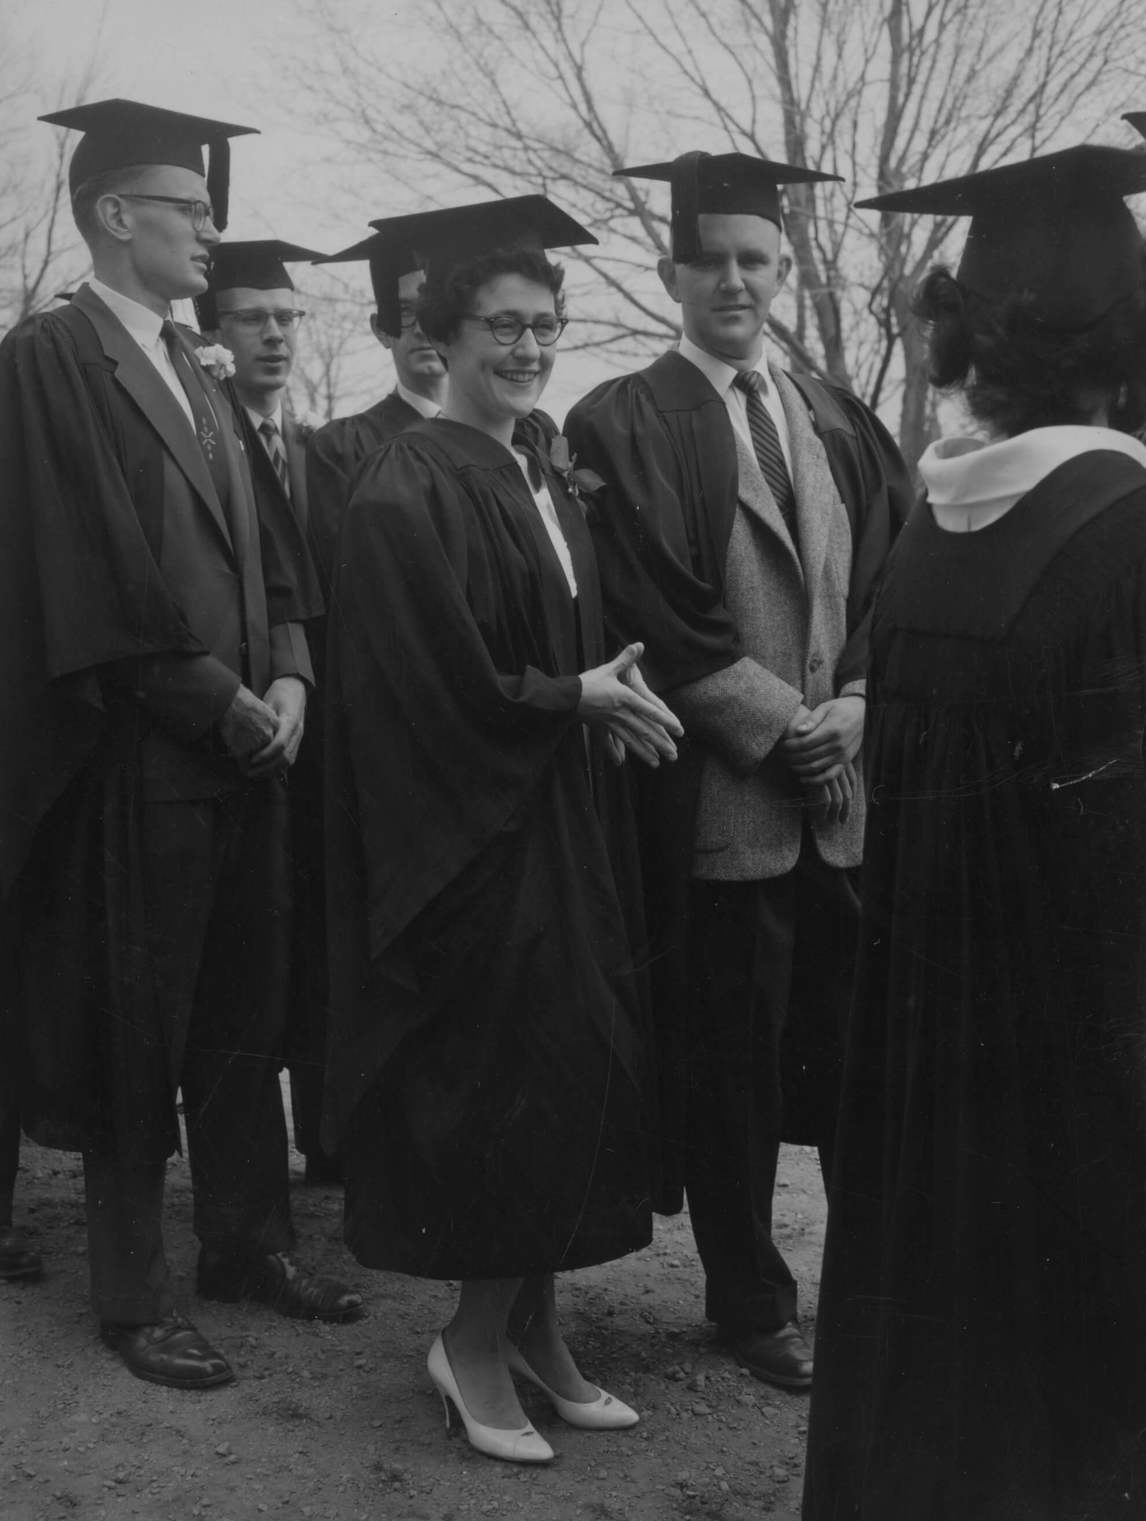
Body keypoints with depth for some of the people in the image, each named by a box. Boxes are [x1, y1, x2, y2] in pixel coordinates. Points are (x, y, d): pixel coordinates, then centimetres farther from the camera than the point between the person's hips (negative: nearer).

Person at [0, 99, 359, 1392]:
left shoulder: (194, 370, 15)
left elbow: (259, 541, 14)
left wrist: (286, 674, -3)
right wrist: (218, 702, -14)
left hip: (242, 747, 7)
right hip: (135, 758, -7)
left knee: (244, 1014, 14)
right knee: (136, 1033, 3)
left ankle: (247, 1241, 27)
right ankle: (132, 1291, 16)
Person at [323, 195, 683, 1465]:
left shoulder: (545, 474, 11)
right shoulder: (410, 489, -14)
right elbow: (431, 689, -18)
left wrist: (610, 693, -1)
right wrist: (579, 700, -11)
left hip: (564, 824, 8)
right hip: (470, 834, -8)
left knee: (571, 1072, 9)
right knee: (503, 1077, -3)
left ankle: (533, 1323, 23)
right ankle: (475, 1343, 15)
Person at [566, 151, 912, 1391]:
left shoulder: (841, 426, 14)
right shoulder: (626, 426, -2)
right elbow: (654, 618, -9)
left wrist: (852, 709, -7)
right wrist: (778, 726, -12)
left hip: (852, 789, 4)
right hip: (720, 799, -4)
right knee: (731, 1067, 4)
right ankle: (750, 1300, 20)